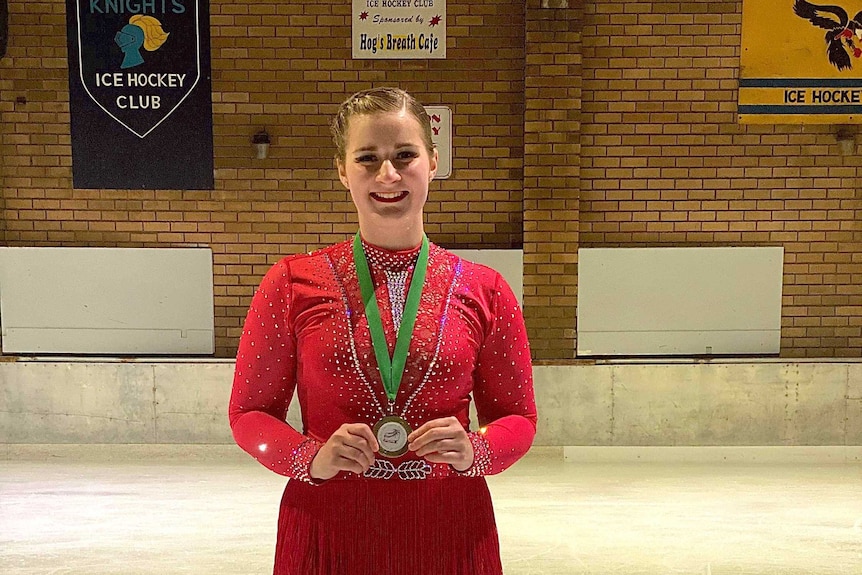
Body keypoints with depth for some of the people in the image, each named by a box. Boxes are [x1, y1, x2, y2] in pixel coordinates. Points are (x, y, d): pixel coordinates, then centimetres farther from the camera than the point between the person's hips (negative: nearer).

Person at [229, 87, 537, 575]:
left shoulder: (484, 291, -1)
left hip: (449, 530, 1)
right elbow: (250, 412, 3)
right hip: (328, 529, -1)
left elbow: (518, 418, 6)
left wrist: (474, 452, -13)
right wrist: (313, 458, -14)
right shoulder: (293, 283, -3)